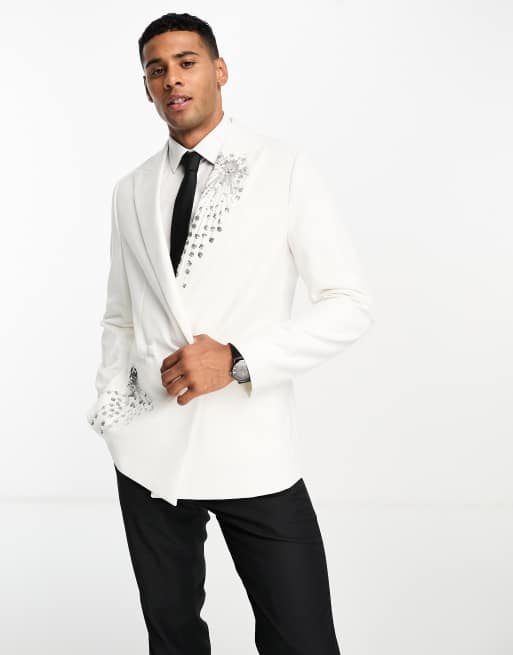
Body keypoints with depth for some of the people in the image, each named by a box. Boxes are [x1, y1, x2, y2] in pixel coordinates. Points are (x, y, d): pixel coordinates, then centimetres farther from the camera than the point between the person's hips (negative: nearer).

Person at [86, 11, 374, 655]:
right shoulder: (131, 191, 10)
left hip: (253, 450, -3)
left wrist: (237, 360, -15)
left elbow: (349, 306, -5)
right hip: (148, 454, 4)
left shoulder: (286, 169, -3)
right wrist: (109, 417, 6)